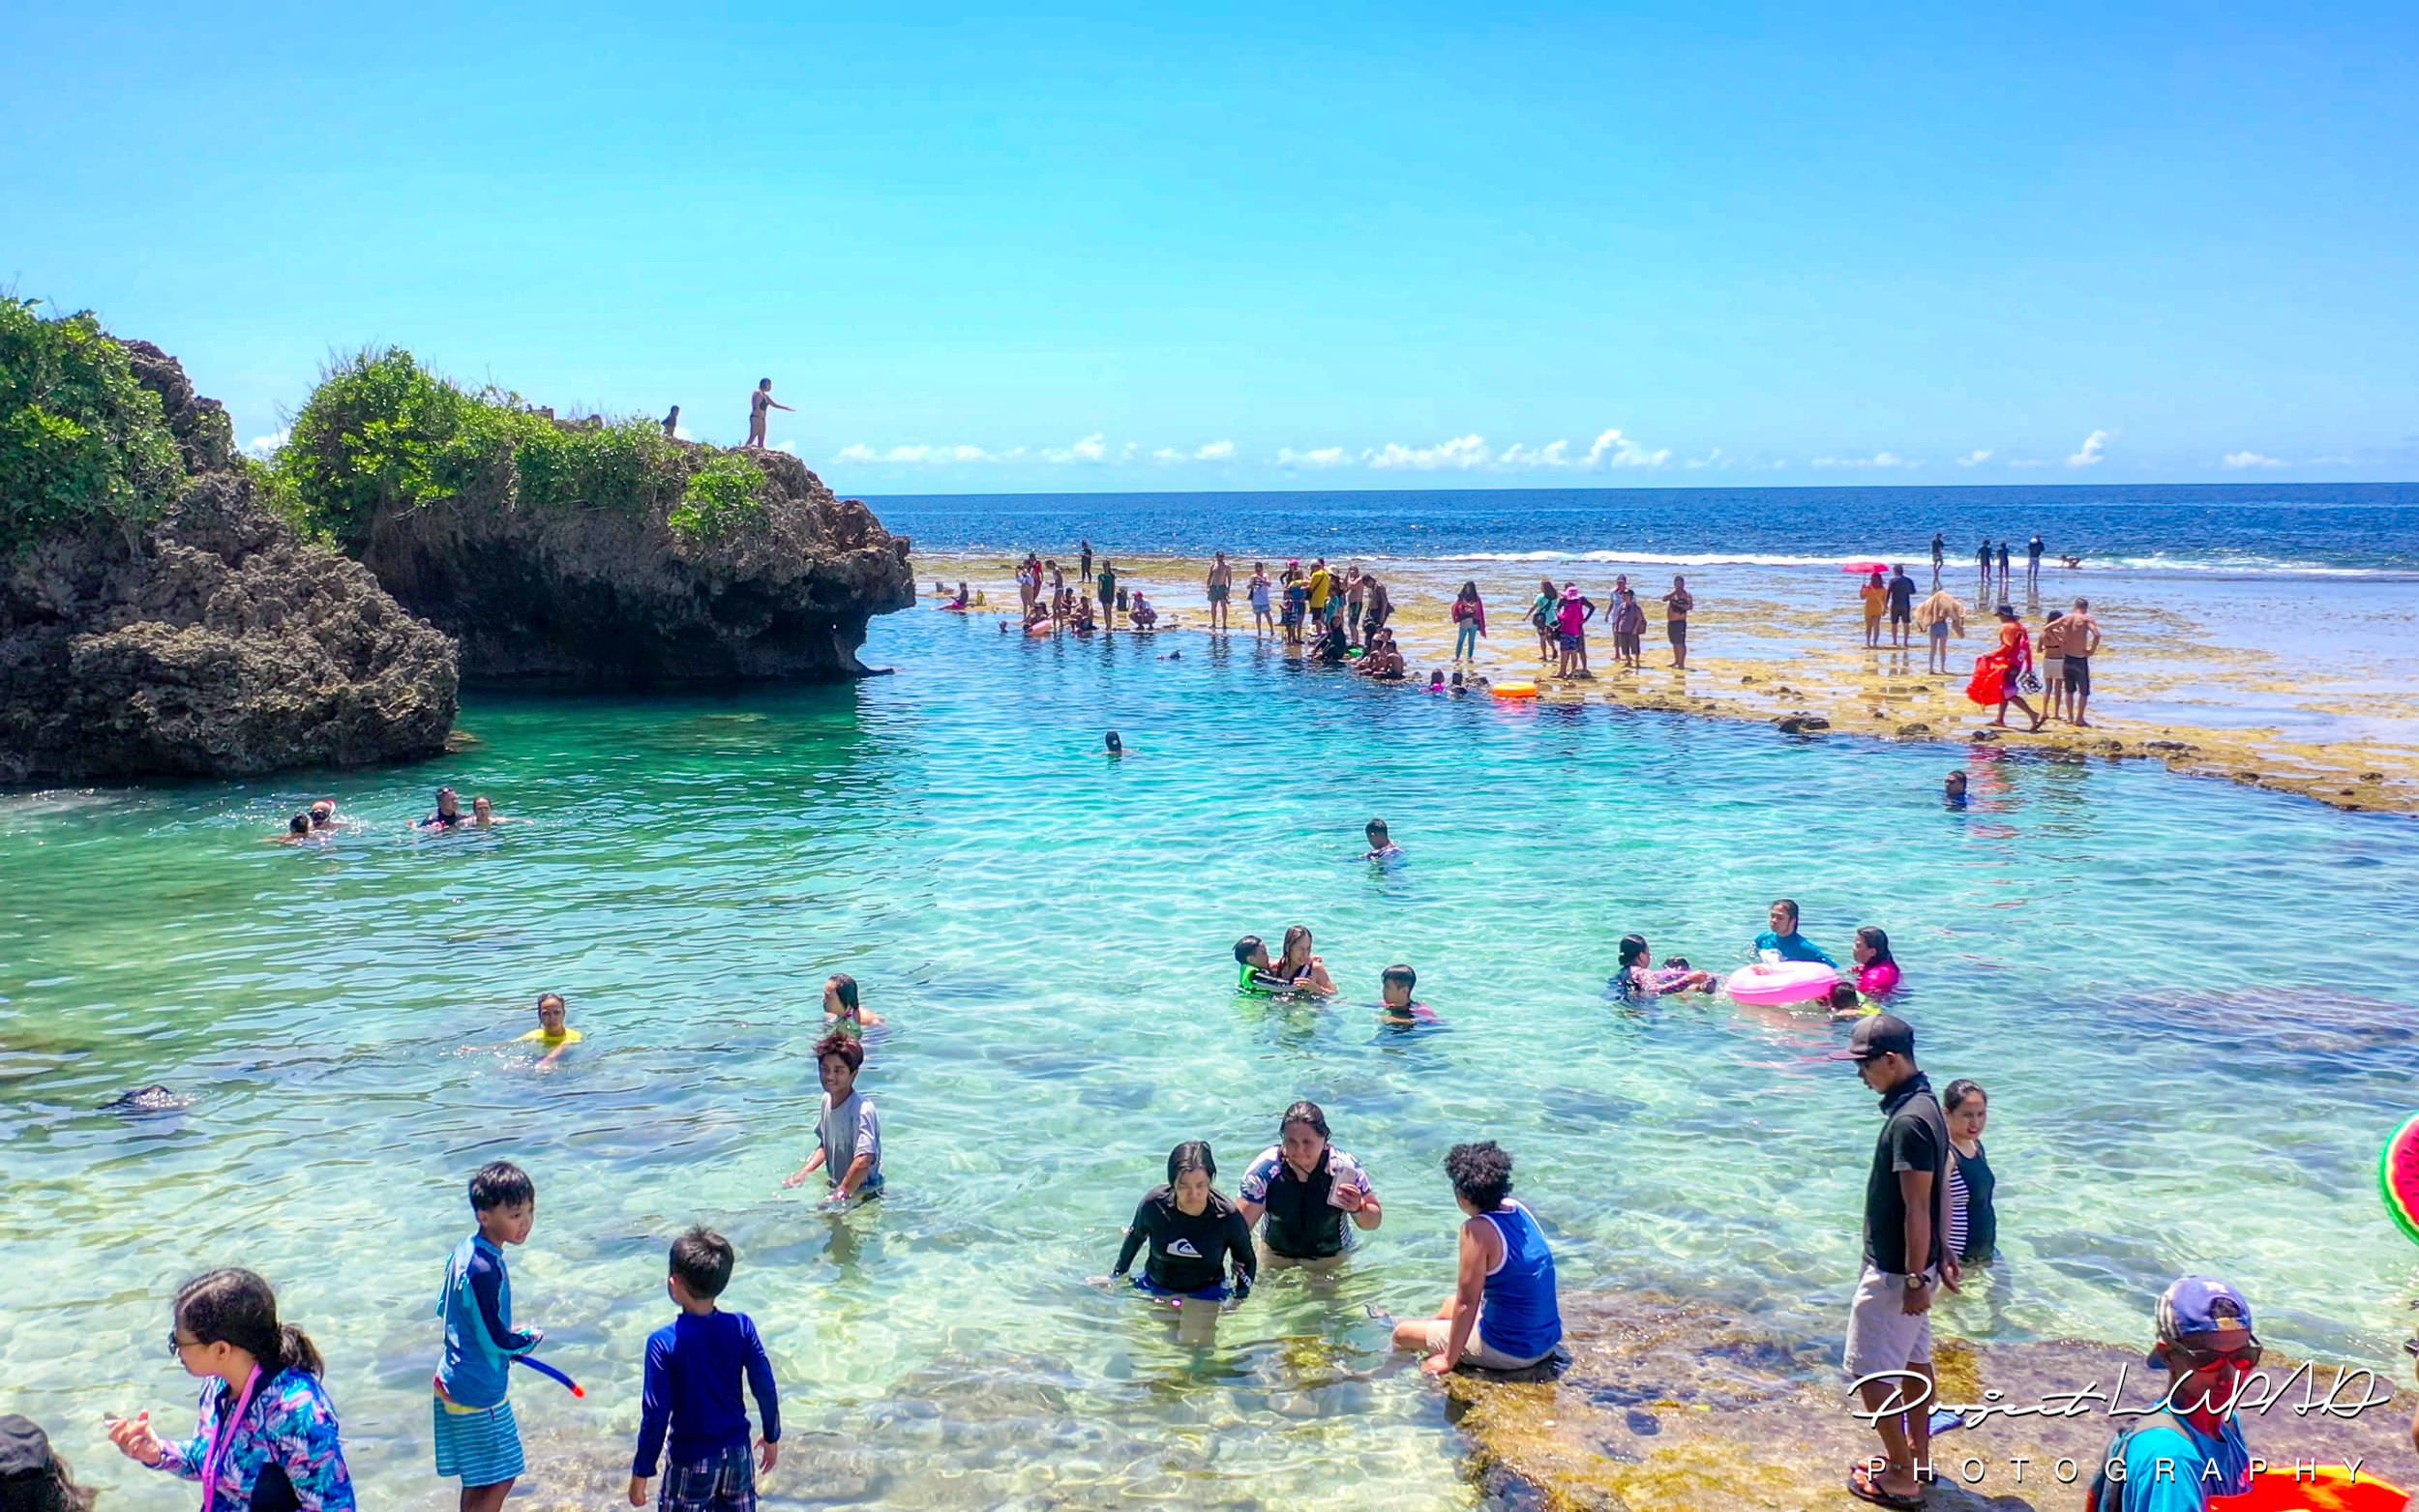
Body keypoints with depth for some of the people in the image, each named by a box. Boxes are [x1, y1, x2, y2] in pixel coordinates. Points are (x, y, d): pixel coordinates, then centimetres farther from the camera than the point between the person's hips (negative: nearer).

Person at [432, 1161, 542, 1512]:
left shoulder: (465, 1250, 2)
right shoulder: (485, 1270, -28)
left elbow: (444, 1309, 15)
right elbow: (496, 1342, -24)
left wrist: (507, 1335, 12)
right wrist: (531, 1338, -4)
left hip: (456, 1381, 9)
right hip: (479, 1392, -9)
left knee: (479, 1480, 21)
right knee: (499, 1481, 2)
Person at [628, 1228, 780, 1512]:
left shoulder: (664, 1342, -18)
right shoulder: (742, 1327, -9)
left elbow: (655, 1414, -15)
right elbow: (766, 1389, -3)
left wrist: (641, 1472, -5)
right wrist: (772, 1436, 13)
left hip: (691, 1459, -4)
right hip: (738, 1454, 4)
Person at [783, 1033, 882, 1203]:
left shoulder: (862, 1110, -25)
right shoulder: (827, 1100, 2)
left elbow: (864, 1160, -34)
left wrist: (840, 1195, -28)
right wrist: (805, 1171, 4)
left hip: (863, 1192, -8)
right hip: (837, 1184, 8)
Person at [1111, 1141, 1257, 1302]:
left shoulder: (1228, 1217, -20)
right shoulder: (1153, 1205, -18)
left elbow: (1247, 1262, -1)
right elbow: (1136, 1236, 6)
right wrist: (1117, 1274, 15)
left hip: (1207, 1295, -1)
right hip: (1154, 1288, 1)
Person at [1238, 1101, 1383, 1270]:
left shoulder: (1346, 1169, -24)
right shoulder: (1264, 1169, -24)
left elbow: (1374, 1221, -14)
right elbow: (1239, 1225, -22)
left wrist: (1358, 1209, -36)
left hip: (1330, 1260, 0)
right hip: (1275, 1255, 0)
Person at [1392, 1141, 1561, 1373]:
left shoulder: (1477, 1230, -23)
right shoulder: (1518, 1210, 0)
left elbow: (1466, 1302, -20)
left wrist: (1448, 1360, -11)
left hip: (1510, 1351, -8)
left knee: (1403, 1334, 8)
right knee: (1449, 1304, 33)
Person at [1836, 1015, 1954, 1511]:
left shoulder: (1908, 1121, -26)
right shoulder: (1924, 1105, 6)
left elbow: (1917, 1208, -25)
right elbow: (1941, 1190, 13)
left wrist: (1915, 1278, -21)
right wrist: (1943, 1252, 19)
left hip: (1895, 1270, -10)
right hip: (1911, 1264, 10)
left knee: (1870, 1372, 0)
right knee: (1914, 1358, 20)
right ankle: (1918, 1457, 32)